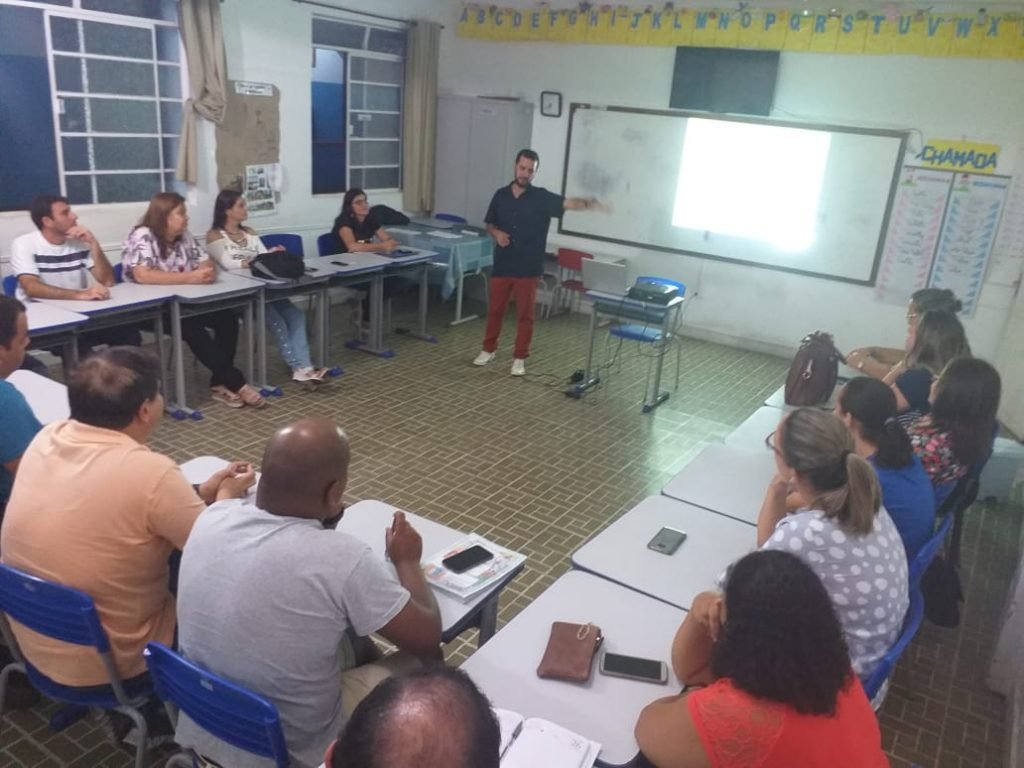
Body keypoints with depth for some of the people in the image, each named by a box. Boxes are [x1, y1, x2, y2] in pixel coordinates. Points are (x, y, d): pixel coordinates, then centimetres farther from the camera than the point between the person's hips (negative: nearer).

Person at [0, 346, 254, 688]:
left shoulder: (45, 439, -8)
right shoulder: (151, 472, -29)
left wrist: (199, 494, 5)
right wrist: (225, 496, 1)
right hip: (109, 665, -7)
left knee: (174, 557, 21)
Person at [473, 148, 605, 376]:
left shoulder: (542, 198, -5)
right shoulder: (501, 195, 5)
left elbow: (568, 203, -20)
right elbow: (489, 224, 15)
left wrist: (588, 203, -39)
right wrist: (496, 233, -8)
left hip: (528, 268, -3)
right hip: (502, 265, 3)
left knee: (525, 315, 5)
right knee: (495, 310, 13)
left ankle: (519, 358, 16)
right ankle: (488, 349, 31)